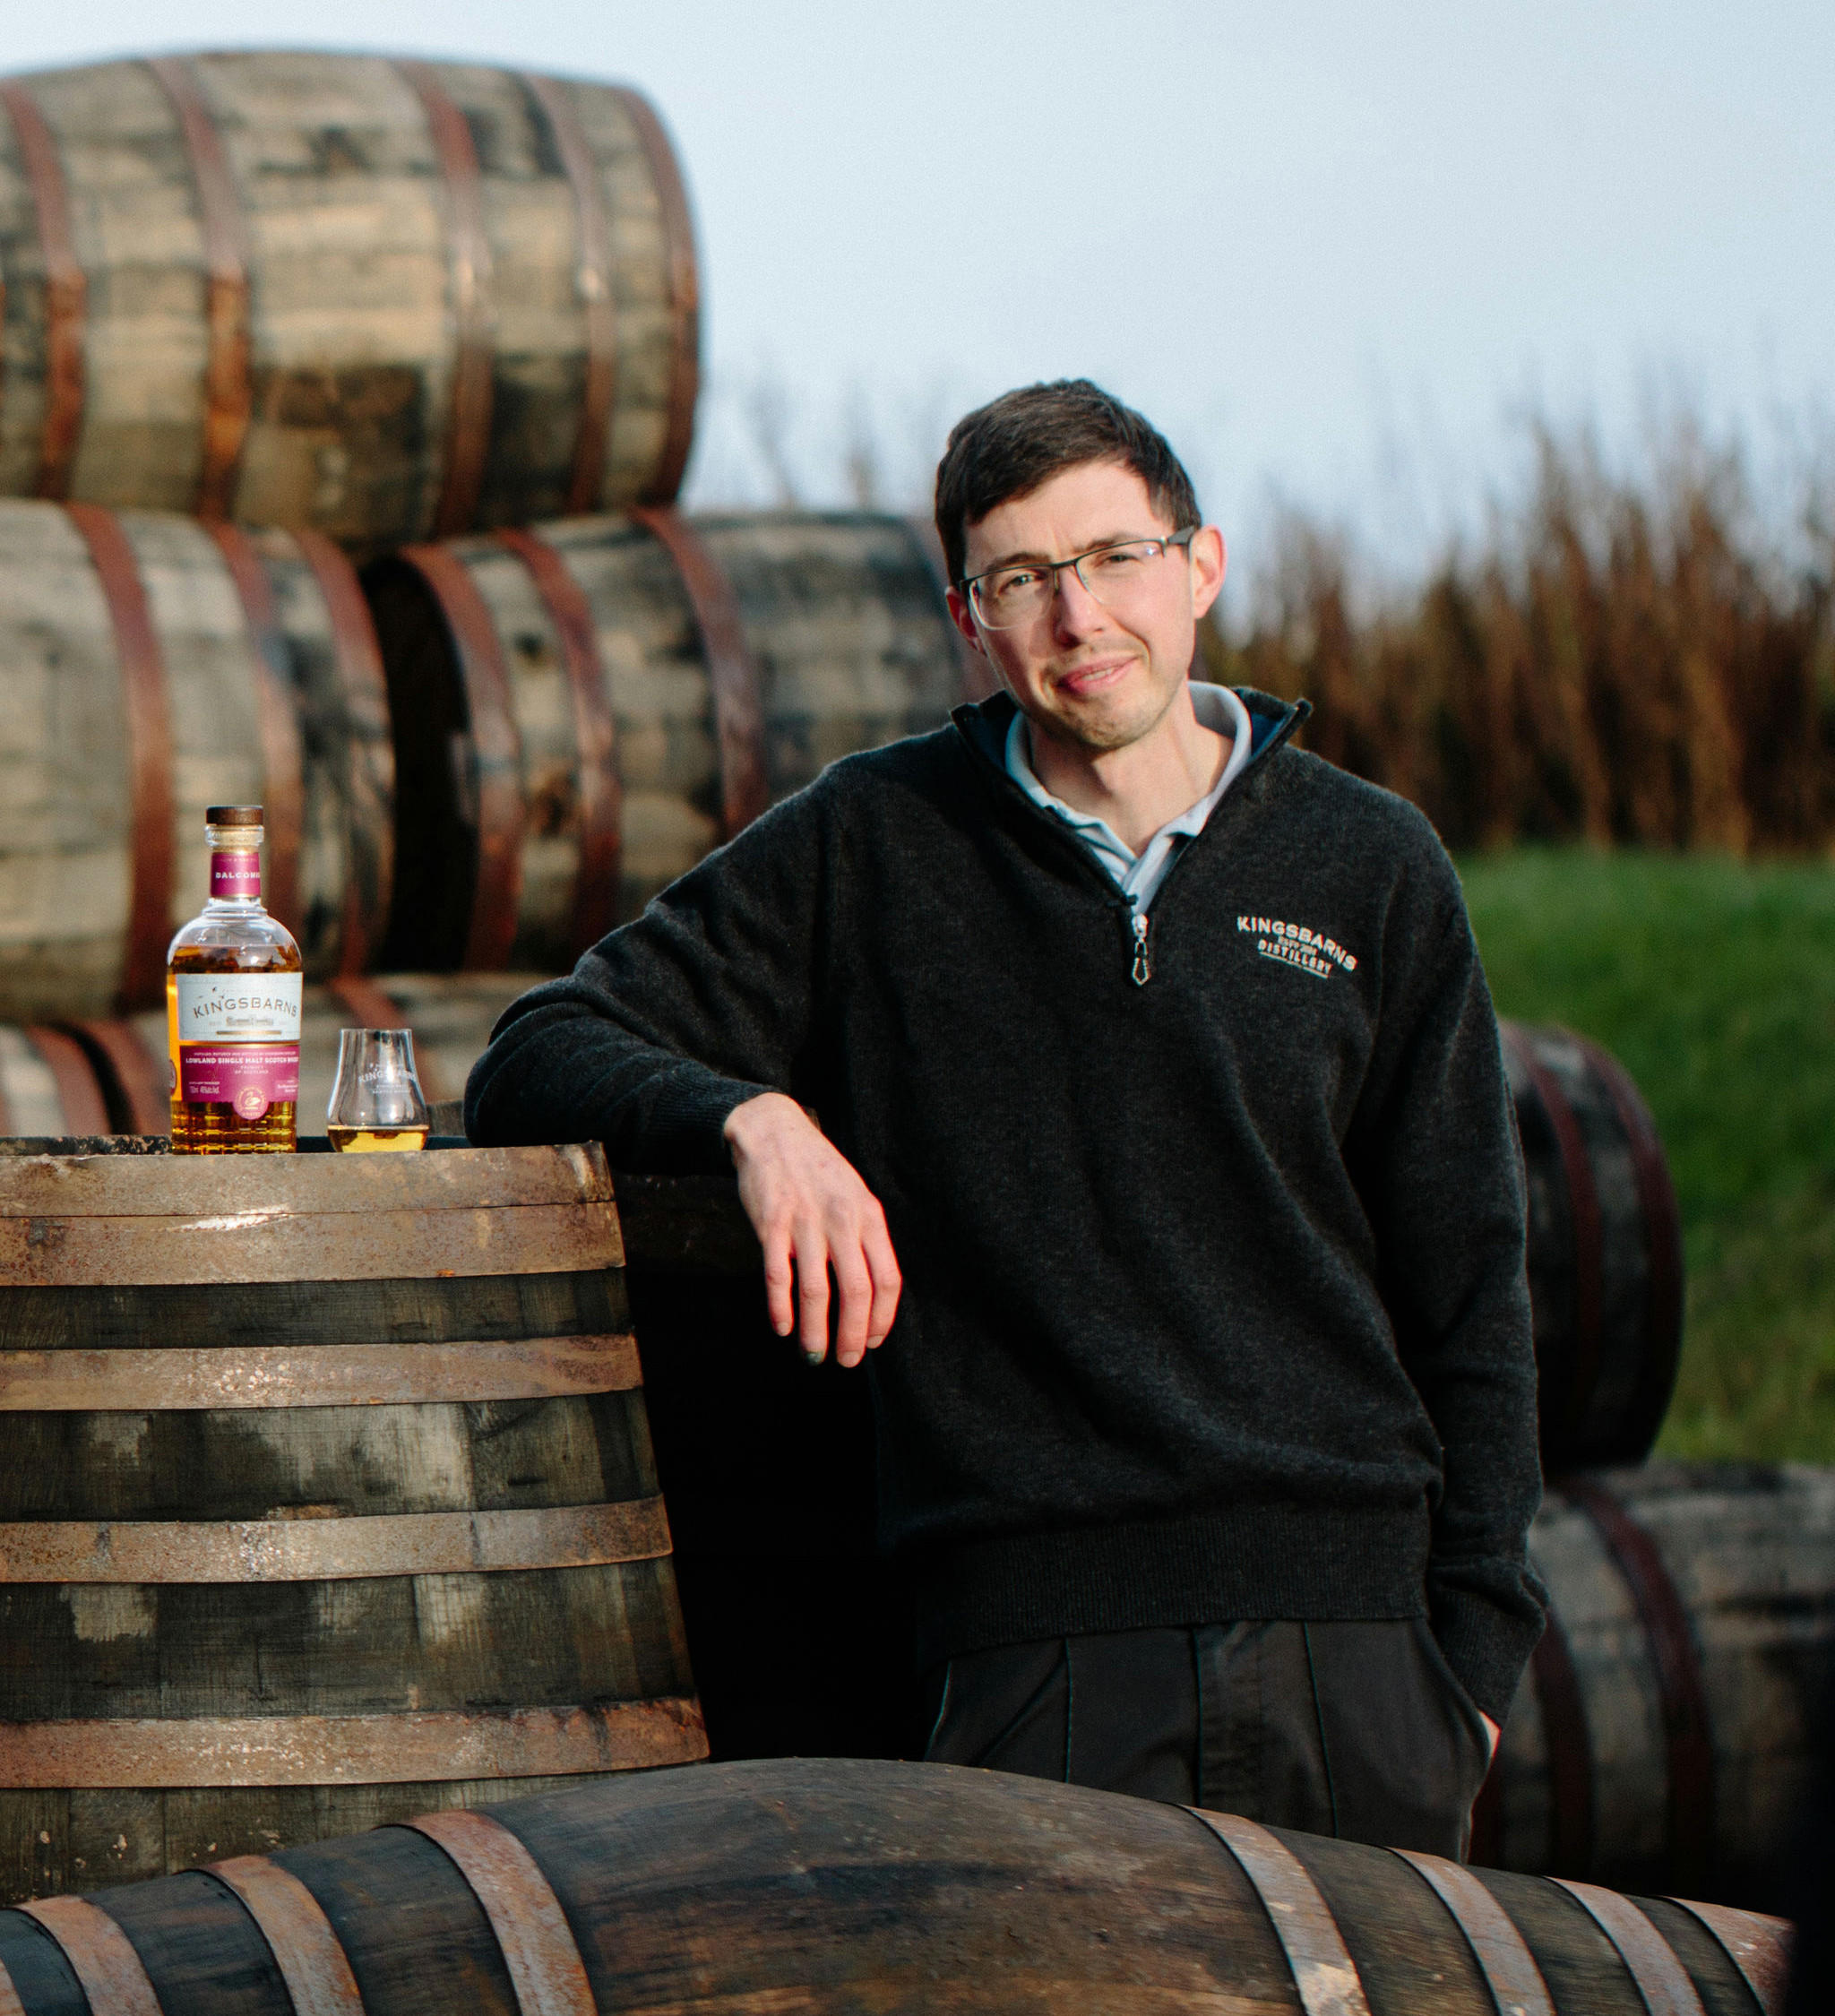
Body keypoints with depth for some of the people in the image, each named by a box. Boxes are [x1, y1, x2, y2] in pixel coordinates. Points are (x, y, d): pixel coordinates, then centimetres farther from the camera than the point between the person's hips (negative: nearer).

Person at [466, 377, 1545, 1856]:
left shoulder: (1371, 872, 10)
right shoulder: (872, 851, 6)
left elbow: (1467, 1291, 12)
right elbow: (541, 1064, 8)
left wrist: (1476, 1648, 4)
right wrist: (749, 1115, -14)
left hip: (1350, 1620, 2)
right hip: (1041, 1651, -2)